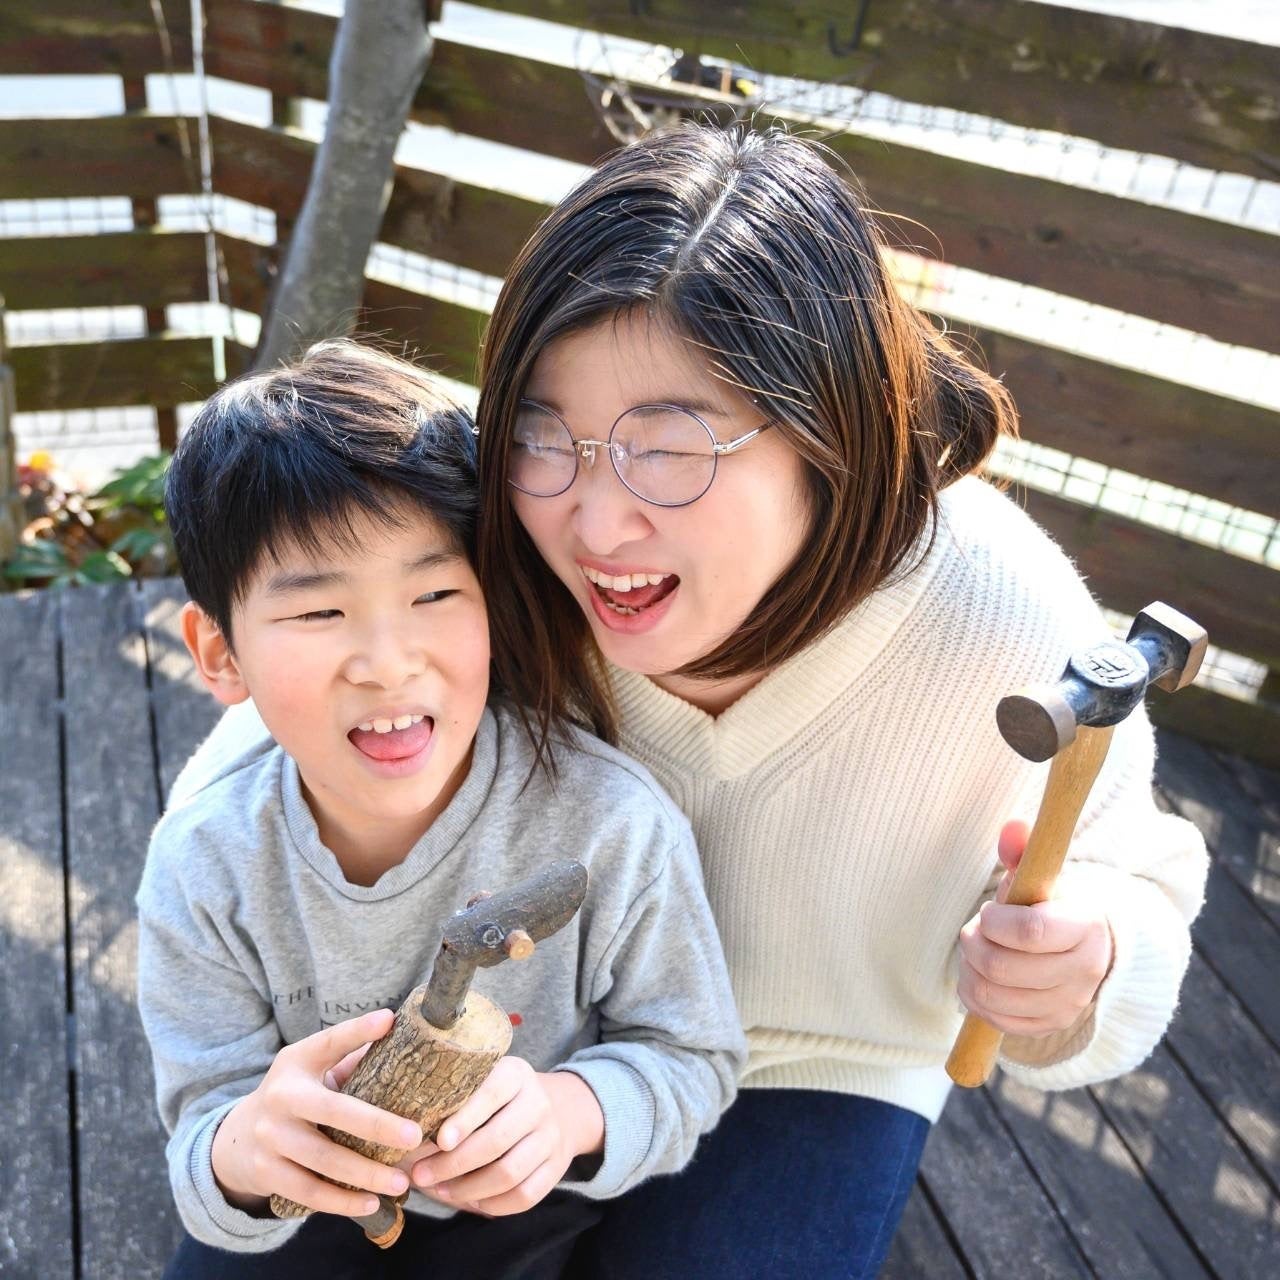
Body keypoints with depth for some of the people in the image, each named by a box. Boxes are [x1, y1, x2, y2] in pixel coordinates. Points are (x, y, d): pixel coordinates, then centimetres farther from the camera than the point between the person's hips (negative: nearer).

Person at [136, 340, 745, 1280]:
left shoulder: (612, 825, -30)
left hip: (533, 1197, 0)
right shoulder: (201, 871, -22)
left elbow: (691, 1056, -16)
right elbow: (207, 1114, -14)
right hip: (316, 1200, 1)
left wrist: (573, 1110, -37)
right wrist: (239, 1154, -39)